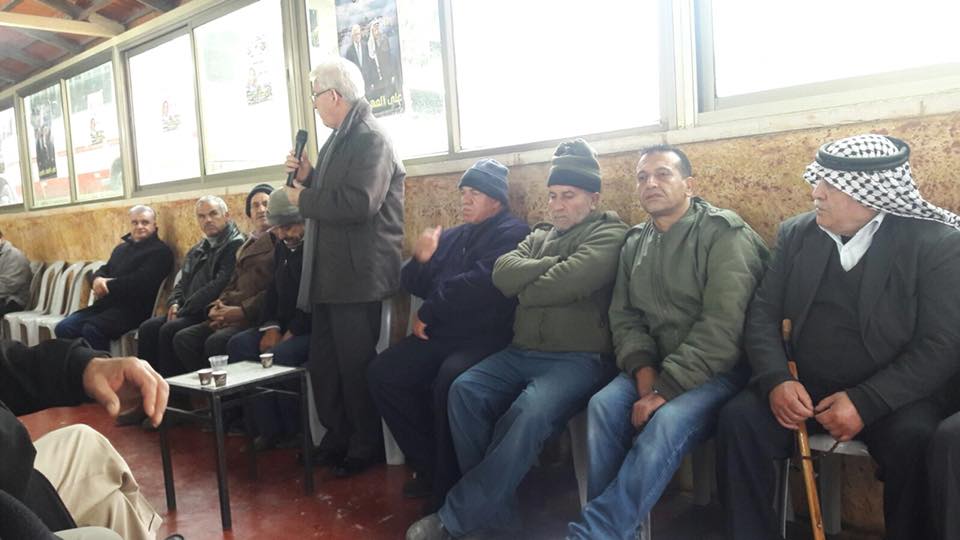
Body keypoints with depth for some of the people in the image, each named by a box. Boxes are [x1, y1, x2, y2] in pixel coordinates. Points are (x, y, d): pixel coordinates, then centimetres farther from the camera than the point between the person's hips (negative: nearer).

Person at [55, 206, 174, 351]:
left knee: (91, 329, -31)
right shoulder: (121, 248, 25)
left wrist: (108, 285, -8)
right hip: (106, 304, 8)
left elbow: (140, 281, -15)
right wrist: (98, 280, -5)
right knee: (63, 328, -9)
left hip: (132, 309, -8)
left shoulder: (160, 251, -3)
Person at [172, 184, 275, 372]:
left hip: (257, 315, -8)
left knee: (216, 342, -30)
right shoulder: (245, 246, 26)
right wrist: (217, 307, 2)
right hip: (231, 313, 8)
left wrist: (244, 311, -18)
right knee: (183, 338, -10)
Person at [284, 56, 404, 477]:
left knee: (355, 365, 1)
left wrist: (304, 198, -13)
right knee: (323, 364, 15)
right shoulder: (339, 140, 16)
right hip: (329, 273, 10)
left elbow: (359, 203, -26)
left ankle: (366, 447, 16)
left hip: (357, 276, -10)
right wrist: (308, 178, 4)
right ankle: (338, 439, 28)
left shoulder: (370, 139, -13)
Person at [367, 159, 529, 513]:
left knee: (450, 380, -34)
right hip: (441, 336, 8)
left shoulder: (511, 233, -2)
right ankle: (430, 465, 2)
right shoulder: (452, 237, 21)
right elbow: (414, 284, 20)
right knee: (382, 374, -8)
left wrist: (427, 313, -8)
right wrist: (420, 260, -4)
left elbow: (481, 284, -17)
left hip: (485, 338, -7)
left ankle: (449, 488, -15)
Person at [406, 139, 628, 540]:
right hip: (521, 353, 6)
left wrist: (523, 287, -1)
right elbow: (503, 274, 2)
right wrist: (555, 263, -7)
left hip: (579, 359, -6)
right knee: (465, 390, -19)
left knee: (528, 413, -32)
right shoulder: (540, 235, 21)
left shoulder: (608, 235, 1)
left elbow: (567, 283, -17)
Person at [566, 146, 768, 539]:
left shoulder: (724, 234, -10)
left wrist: (665, 388, -23)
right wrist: (644, 371, -11)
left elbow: (721, 327, -19)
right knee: (603, 406, -24)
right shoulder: (635, 243, 11)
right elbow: (624, 317, 9)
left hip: (719, 369, -5)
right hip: (653, 367, 5)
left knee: (669, 421, -34)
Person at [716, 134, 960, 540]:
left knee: (916, 439, -32)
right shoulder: (795, 233, 5)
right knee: (738, 417, -23)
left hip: (889, 397, -2)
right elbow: (763, 313, 2)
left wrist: (866, 401, -22)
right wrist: (776, 380, -17)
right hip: (801, 389, 3)